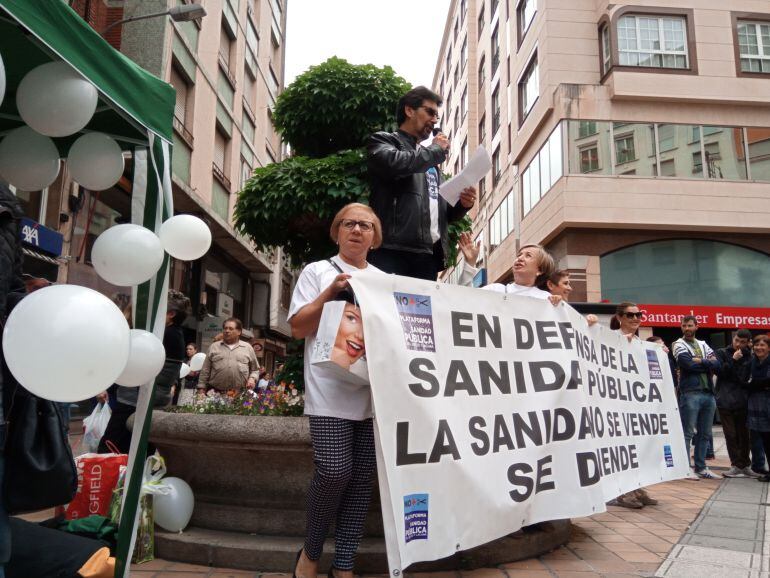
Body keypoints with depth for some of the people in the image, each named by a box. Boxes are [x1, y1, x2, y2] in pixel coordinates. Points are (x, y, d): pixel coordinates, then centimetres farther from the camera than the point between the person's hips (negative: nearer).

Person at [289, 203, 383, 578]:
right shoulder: (317, 271, 8)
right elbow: (298, 327, 0)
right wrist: (330, 292, -10)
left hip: (375, 391, 4)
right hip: (330, 391, -4)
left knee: (362, 477, 3)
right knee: (334, 472, -13)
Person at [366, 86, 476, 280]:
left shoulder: (431, 160, 31)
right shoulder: (383, 140, 11)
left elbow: (442, 212, 29)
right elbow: (395, 163, -14)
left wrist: (462, 204, 6)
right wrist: (436, 150, 3)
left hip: (428, 255, 6)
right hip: (393, 250, -6)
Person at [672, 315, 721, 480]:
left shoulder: (703, 345, 19)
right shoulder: (679, 344, 2)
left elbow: (717, 364, 4)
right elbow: (688, 364, -14)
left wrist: (700, 362, -9)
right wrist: (707, 364, -1)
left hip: (708, 393, 6)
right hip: (690, 393, -6)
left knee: (705, 434, 10)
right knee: (687, 433, -5)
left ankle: (701, 468, 19)